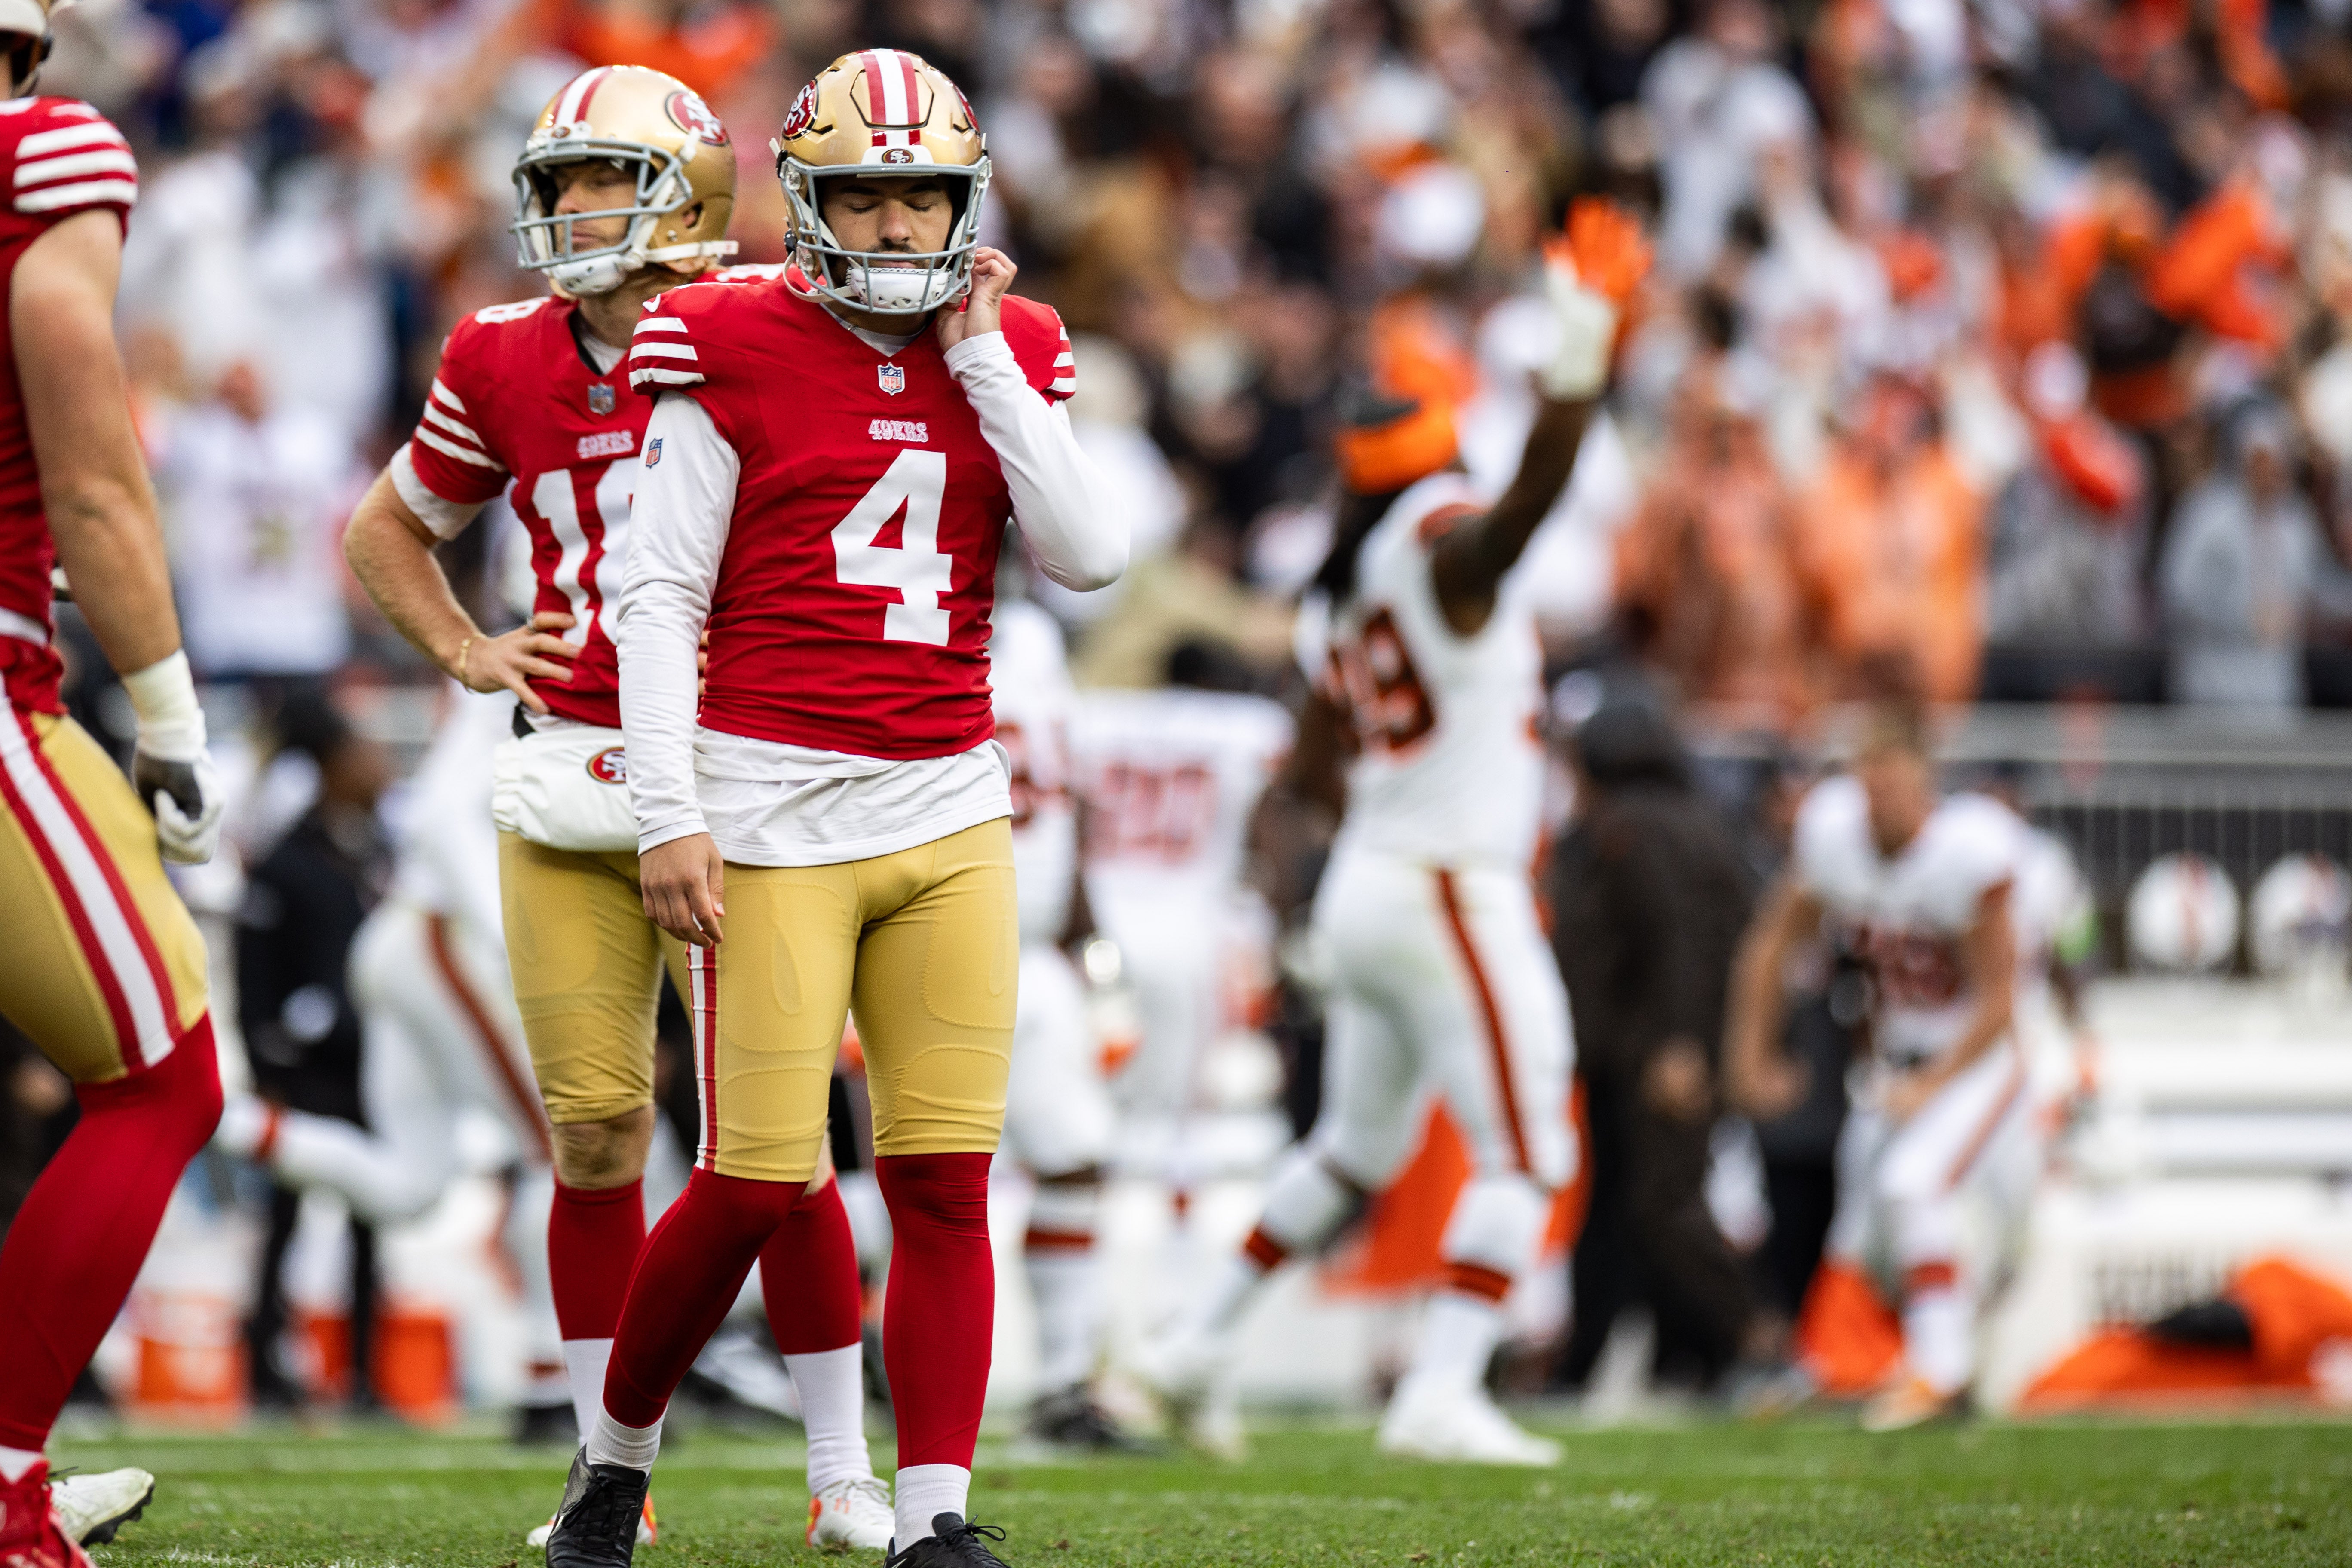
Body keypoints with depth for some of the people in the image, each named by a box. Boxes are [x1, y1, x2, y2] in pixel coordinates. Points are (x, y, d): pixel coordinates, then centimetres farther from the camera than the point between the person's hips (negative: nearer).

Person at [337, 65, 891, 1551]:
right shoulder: (507, 364, 6)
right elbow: (387, 531, 21)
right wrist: (471, 656, 8)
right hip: (572, 778, 3)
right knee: (597, 1134, 0)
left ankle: (844, 1472, 9)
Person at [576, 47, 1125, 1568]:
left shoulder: (1007, 356, 11)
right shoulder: (735, 354, -2)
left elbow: (1091, 555, -2)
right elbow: (661, 600, -3)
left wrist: (982, 359, -3)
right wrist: (668, 814, -9)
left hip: (949, 813, 4)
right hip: (775, 809, -4)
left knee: (946, 1181, -3)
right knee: (757, 1182, -7)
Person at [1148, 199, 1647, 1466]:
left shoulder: (1341, 607, 13)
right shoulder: (1446, 547, -10)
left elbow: (1310, 774, 17)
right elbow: (1527, 499, -32)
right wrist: (1582, 357, -37)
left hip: (1365, 884, 8)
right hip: (1453, 891, -8)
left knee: (1355, 1147, 21)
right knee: (1520, 1158, -4)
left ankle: (1204, 1342, 25)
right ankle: (1441, 1395, -12)